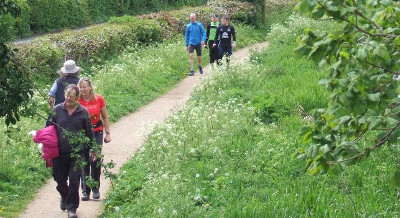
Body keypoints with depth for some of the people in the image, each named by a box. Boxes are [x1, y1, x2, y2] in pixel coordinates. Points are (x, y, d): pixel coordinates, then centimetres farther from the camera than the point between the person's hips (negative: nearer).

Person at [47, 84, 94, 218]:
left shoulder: (83, 112, 1)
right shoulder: (56, 110, 2)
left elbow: (89, 133, 10)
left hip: (77, 153, -1)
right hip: (60, 153, 1)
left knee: (74, 181, -5)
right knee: (60, 180, 12)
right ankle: (64, 197, 42)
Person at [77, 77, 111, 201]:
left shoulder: (99, 100, -1)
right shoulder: (77, 101, -5)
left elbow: (105, 117, 9)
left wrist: (107, 133, 6)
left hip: (97, 132, 0)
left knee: (96, 160, -5)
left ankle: (96, 189, 10)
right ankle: (85, 191, 8)